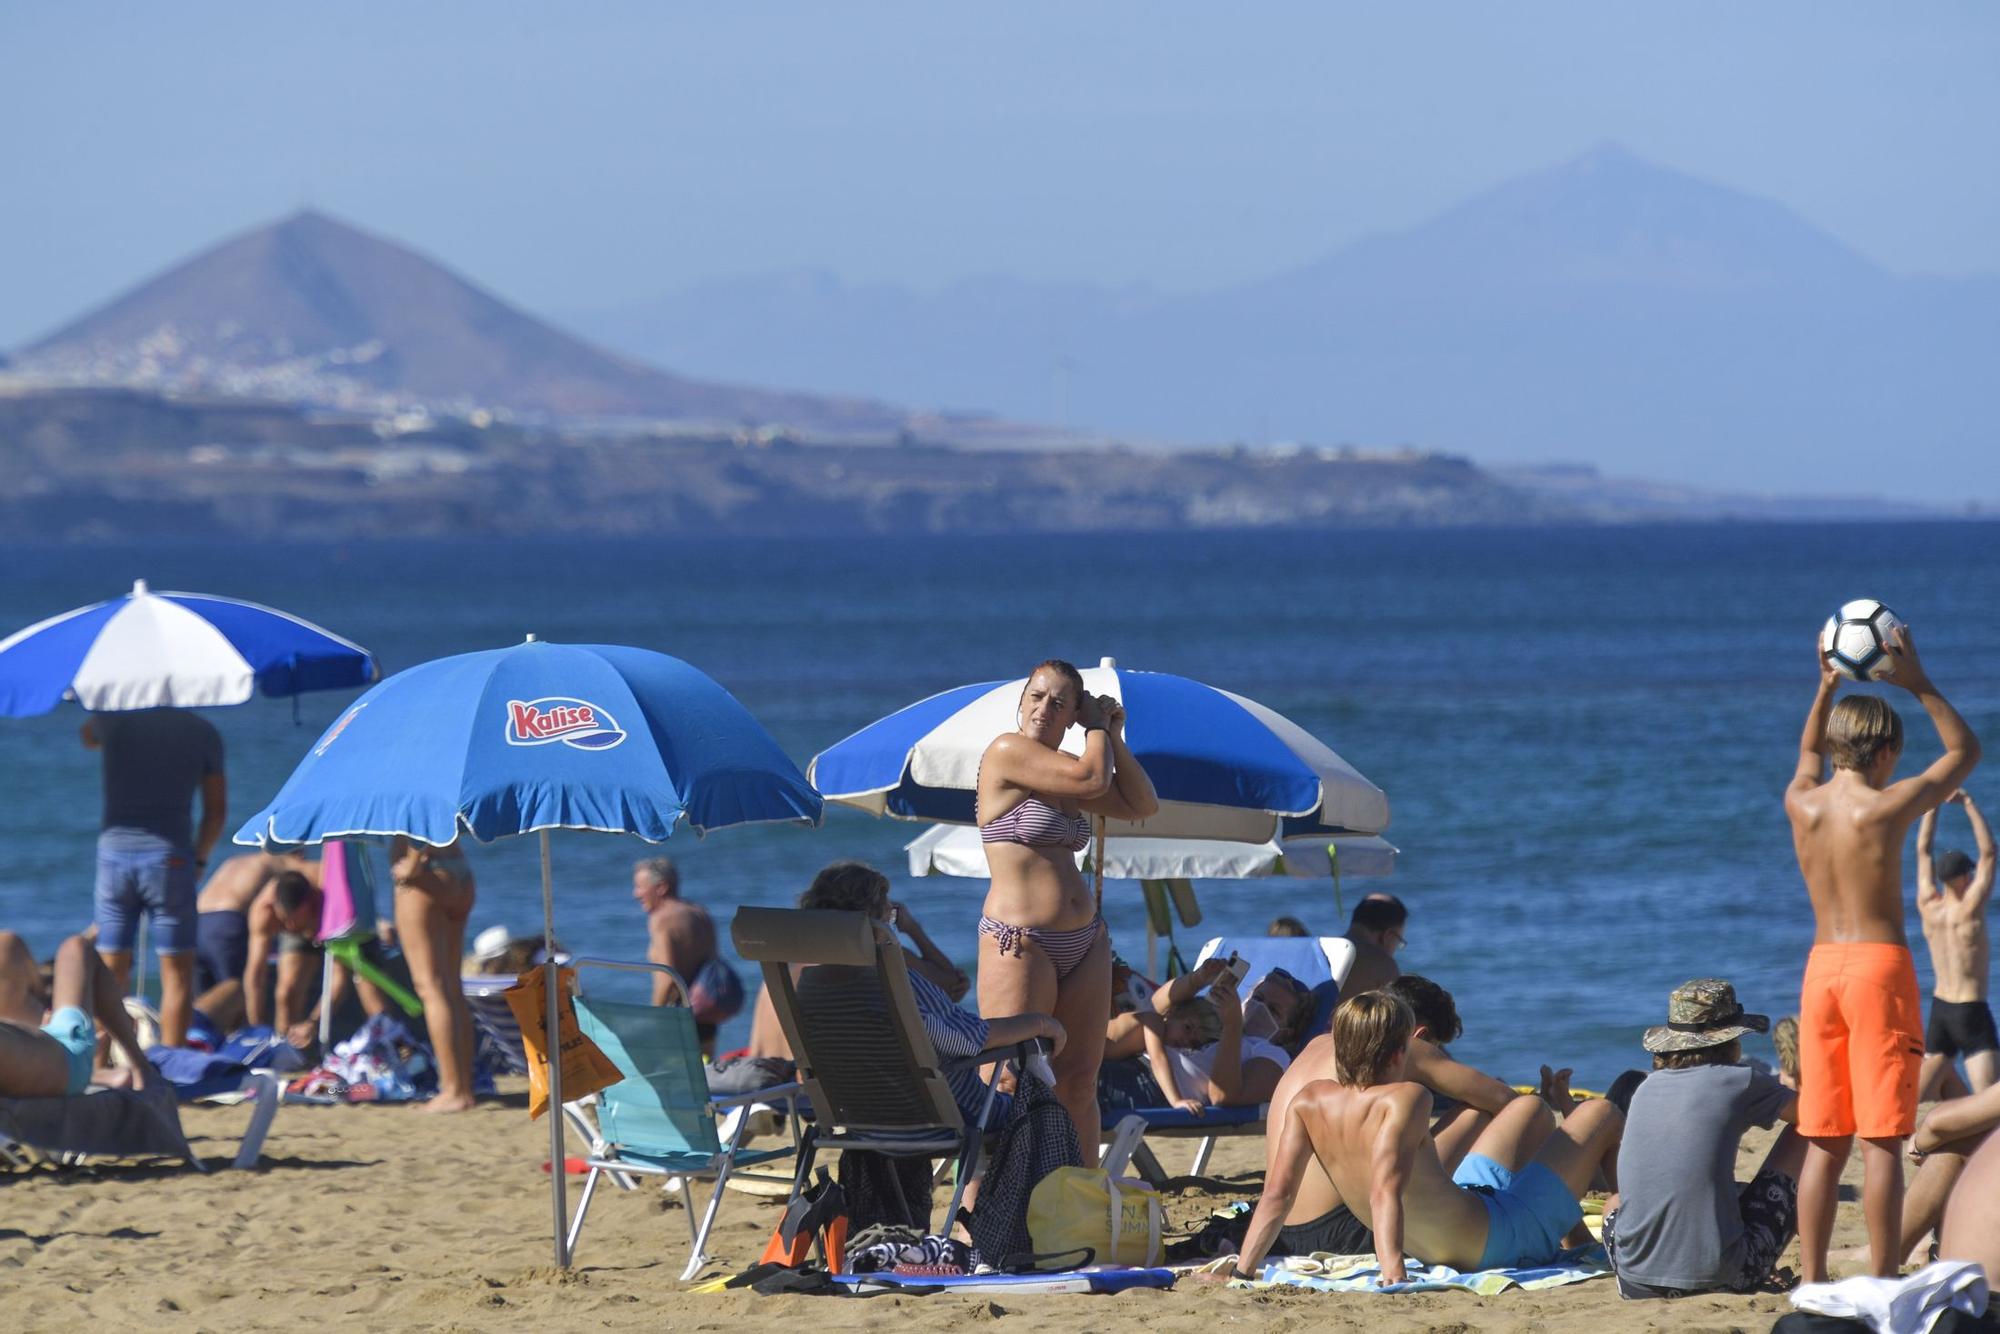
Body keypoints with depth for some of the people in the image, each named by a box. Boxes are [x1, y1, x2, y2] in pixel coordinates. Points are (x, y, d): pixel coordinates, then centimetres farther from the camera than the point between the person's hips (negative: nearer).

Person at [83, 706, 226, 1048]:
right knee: (177, 974, 3)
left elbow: (88, 738, 27)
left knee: (111, 974, 9)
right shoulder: (203, 732, 1)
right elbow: (216, 810, 2)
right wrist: (199, 858, 13)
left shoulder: (113, 719, 2)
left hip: (115, 852, 2)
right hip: (170, 857, -2)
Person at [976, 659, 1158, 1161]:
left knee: (1078, 1084, 6)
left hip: (1084, 944, 8)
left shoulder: (1064, 771, 15)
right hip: (1019, 943, -8)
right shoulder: (1008, 751, -8)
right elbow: (1093, 779, -17)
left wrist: (1113, 735, 9)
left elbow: (1142, 804, 14)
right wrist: (1097, 726, 1)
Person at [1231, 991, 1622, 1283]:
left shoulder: (1309, 1102, -13)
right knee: (1601, 1115, 12)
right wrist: (1393, 1271, -50)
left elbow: (1277, 1193, -16)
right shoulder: (1404, 1099, -32)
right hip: (1499, 1236, -8)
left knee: (1530, 1108, 32)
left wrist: (1243, 1271, -14)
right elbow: (1385, 1192, -42)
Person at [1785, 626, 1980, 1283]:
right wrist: (1917, 683, 6)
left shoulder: (1801, 803, 3)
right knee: (1881, 1141, -5)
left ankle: (1811, 1279, 8)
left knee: (1824, 1143, 9)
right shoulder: (1889, 806, -10)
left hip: (1822, 967, 5)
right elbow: (1965, 750, 5)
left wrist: (1828, 685, 26)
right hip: (1880, 966, -5)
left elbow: (1808, 753, 29)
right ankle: (1881, 1282, -7)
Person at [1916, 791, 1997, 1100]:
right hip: (1972, 1014, -7)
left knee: (1914, 1098, 10)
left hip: (1939, 1009, 7)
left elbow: (1923, 849, 10)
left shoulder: (1929, 907, 1)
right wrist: (1969, 804, -5)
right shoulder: (1969, 909, -13)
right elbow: (1988, 851, -10)